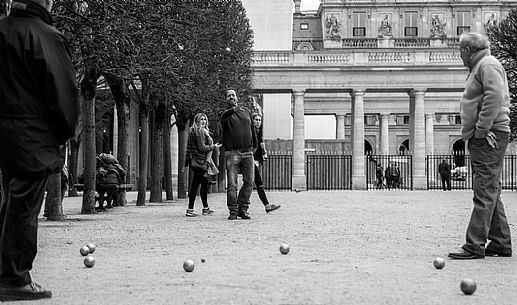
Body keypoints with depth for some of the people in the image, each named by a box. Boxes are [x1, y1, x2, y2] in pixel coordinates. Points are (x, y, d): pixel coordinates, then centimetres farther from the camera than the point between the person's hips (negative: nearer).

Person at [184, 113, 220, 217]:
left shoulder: (192, 132, 16)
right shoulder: (200, 132, -11)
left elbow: (189, 149, 16)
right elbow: (202, 147, -17)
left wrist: (186, 163, 17)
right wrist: (213, 147, -3)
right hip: (200, 161, -10)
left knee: (205, 183, 17)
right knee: (195, 184, -9)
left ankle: (205, 208, 25)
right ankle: (190, 210, -9)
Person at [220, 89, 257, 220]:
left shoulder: (246, 111, 16)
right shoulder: (225, 114, 3)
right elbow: (224, 117, -23)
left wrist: (254, 146, 26)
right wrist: (232, 110, -44)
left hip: (247, 152, 3)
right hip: (231, 153, -3)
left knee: (249, 182, 2)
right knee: (232, 184, -5)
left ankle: (243, 209, 12)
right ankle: (233, 211, 2)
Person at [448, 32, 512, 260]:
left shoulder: (488, 65, -8)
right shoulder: (479, 67, 24)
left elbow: (495, 96, -22)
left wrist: (482, 128, -22)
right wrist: (476, 132, 9)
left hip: (489, 137, -11)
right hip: (481, 138, 11)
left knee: (485, 193, -11)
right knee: (490, 192, 12)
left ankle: (475, 246, -14)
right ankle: (500, 243, 17)